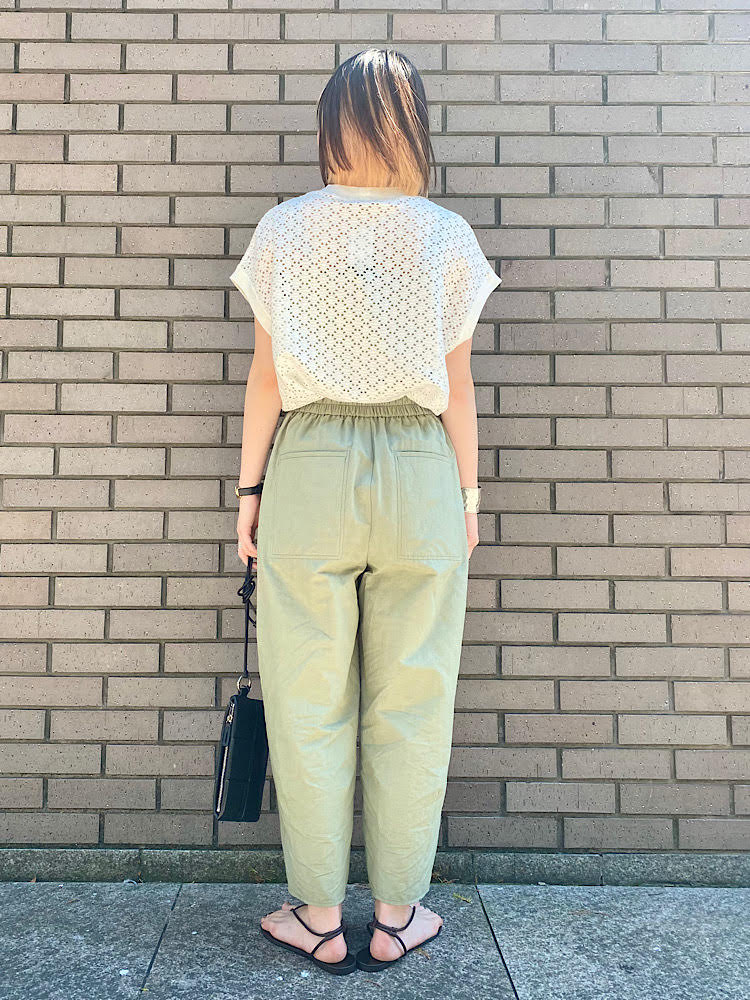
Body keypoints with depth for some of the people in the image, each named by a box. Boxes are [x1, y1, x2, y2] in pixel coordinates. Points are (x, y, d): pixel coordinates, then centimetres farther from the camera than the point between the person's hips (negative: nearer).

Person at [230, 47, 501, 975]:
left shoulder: (282, 230, 2)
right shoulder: (448, 236, 2)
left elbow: (266, 376, 1)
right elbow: (457, 387, 2)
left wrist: (249, 486, 9)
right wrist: (468, 493, 11)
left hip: (308, 469, 0)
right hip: (421, 472, 1)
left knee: (309, 705, 9)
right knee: (410, 705, 10)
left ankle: (318, 918, 23)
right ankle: (396, 917, 24)